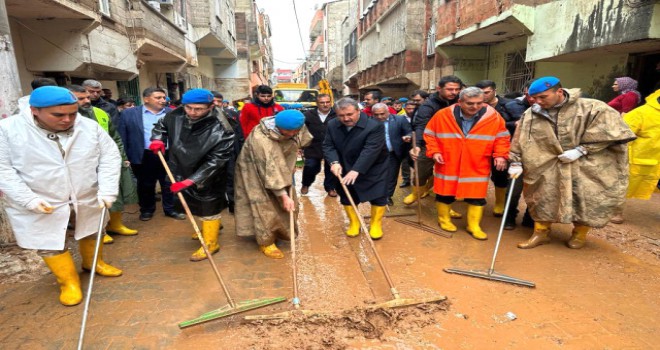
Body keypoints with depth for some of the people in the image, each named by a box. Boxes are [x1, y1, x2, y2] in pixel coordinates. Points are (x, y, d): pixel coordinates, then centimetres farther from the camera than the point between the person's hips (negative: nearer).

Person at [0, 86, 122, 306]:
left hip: (88, 199, 2)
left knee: (92, 234, 19)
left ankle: (93, 263, 46)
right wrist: (28, 199, -20)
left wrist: (107, 191, -16)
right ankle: (69, 282, 29)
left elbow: (109, 157, -7)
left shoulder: (90, 127, -10)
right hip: (40, 205, -2)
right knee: (50, 246, 9)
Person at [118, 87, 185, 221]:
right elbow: (122, 137, 1)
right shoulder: (128, 114, 1)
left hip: (168, 155, 1)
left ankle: (171, 209, 24)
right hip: (144, 156, 0)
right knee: (145, 185, 13)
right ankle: (147, 210, 31)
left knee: (170, 184, 9)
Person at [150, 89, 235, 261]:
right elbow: (161, 125, 11)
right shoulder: (175, 116, -12)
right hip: (182, 171, 7)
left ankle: (210, 243, 26)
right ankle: (210, 225, 52)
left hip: (208, 178, -7)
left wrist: (191, 180, -34)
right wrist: (158, 139, -10)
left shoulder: (220, 130, -30)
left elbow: (215, 160, -30)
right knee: (192, 203, 25)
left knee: (209, 207, 5)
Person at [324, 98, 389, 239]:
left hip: (374, 169, -3)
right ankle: (354, 224, 29)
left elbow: (370, 150, -33)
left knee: (378, 197, 3)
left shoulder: (375, 126, -26)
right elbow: (328, 146, -10)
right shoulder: (332, 125, -9)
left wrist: (356, 170, -42)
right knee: (347, 197, 10)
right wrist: (334, 162, -29)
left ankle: (376, 224, 22)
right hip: (345, 168, 4)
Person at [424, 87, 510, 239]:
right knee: (445, 194, 11)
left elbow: (502, 137, 5)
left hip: (477, 168, 1)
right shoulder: (443, 115, -10)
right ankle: (444, 219, 33)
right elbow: (430, 134, 1)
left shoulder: (494, 117, -7)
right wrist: (434, 151, -10)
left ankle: (474, 225, 25)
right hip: (448, 165, 0)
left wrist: (500, 155, -9)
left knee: (477, 197, 7)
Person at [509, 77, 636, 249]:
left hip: (586, 165, -2)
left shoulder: (592, 108, -11)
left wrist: (581, 150, -20)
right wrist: (516, 162, -2)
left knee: (586, 202, 2)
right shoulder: (530, 115, -3)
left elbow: (610, 130, -14)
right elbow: (519, 141, 1)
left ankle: (579, 234, 28)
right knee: (542, 199, 4)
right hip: (548, 166, 2)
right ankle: (540, 233, 22)